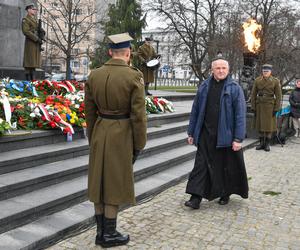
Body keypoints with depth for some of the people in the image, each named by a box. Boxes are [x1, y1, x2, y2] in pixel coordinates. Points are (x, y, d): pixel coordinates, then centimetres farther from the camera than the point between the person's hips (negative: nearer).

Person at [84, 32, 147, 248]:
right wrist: (139, 145, -6)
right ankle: (109, 234, 14)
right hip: (122, 135, -5)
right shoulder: (134, 76, -14)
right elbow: (138, 115, -15)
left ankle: (101, 232, 21)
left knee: (100, 182, 12)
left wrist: (93, 139, 17)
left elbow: (90, 112, 7)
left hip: (100, 132, 5)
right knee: (115, 183, 4)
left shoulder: (94, 76, 1)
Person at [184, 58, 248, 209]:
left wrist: (238, 138, -13)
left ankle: (226, 194, 30)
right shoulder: (204, 87, 7)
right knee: (201, 165, -2)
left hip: (226, 135, -2)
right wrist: (191, 133, 9)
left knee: (227, 166, 10)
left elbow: (240, 115, -7)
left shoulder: (235, 89, -3)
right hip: (206, 134, 2)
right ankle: (196, 198, 1)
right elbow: (195, 111, 11)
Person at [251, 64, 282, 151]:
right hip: (260, 105, 2)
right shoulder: (257, 80, 1)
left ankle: (267, 144, 13)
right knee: (260, 124, 7)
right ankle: (261, 143, 18)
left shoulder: (275, 81, -4)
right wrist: (253, 107, -1)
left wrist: (276, 108, -9)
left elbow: (278, 96, -3)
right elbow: (253, 95, 3)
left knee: (269, 125, 2)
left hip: (270, 105, -2)